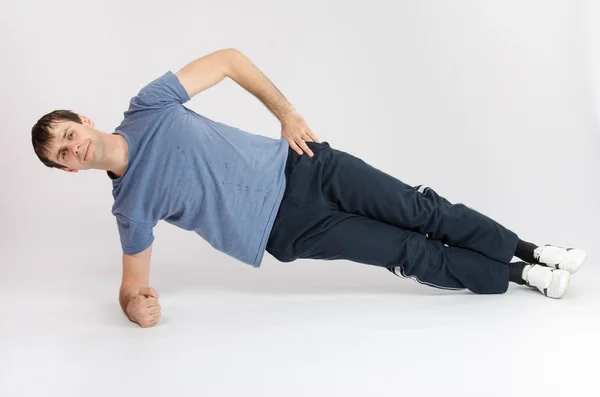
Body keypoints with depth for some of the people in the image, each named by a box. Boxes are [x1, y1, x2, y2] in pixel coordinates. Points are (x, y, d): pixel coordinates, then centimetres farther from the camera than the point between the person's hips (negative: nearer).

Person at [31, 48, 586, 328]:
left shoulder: (148, 106, -7)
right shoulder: (129, 206, -7)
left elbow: (227, 59, -1)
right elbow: (134, 280, 3)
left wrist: (286, 112, -6)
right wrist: (137, 304, -19)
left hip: (294, 166, 1)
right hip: (289, 231, -1)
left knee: (419, 210, 0)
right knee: (412, 256, -2)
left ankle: (529, 250, 20)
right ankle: (519, 276, 17)